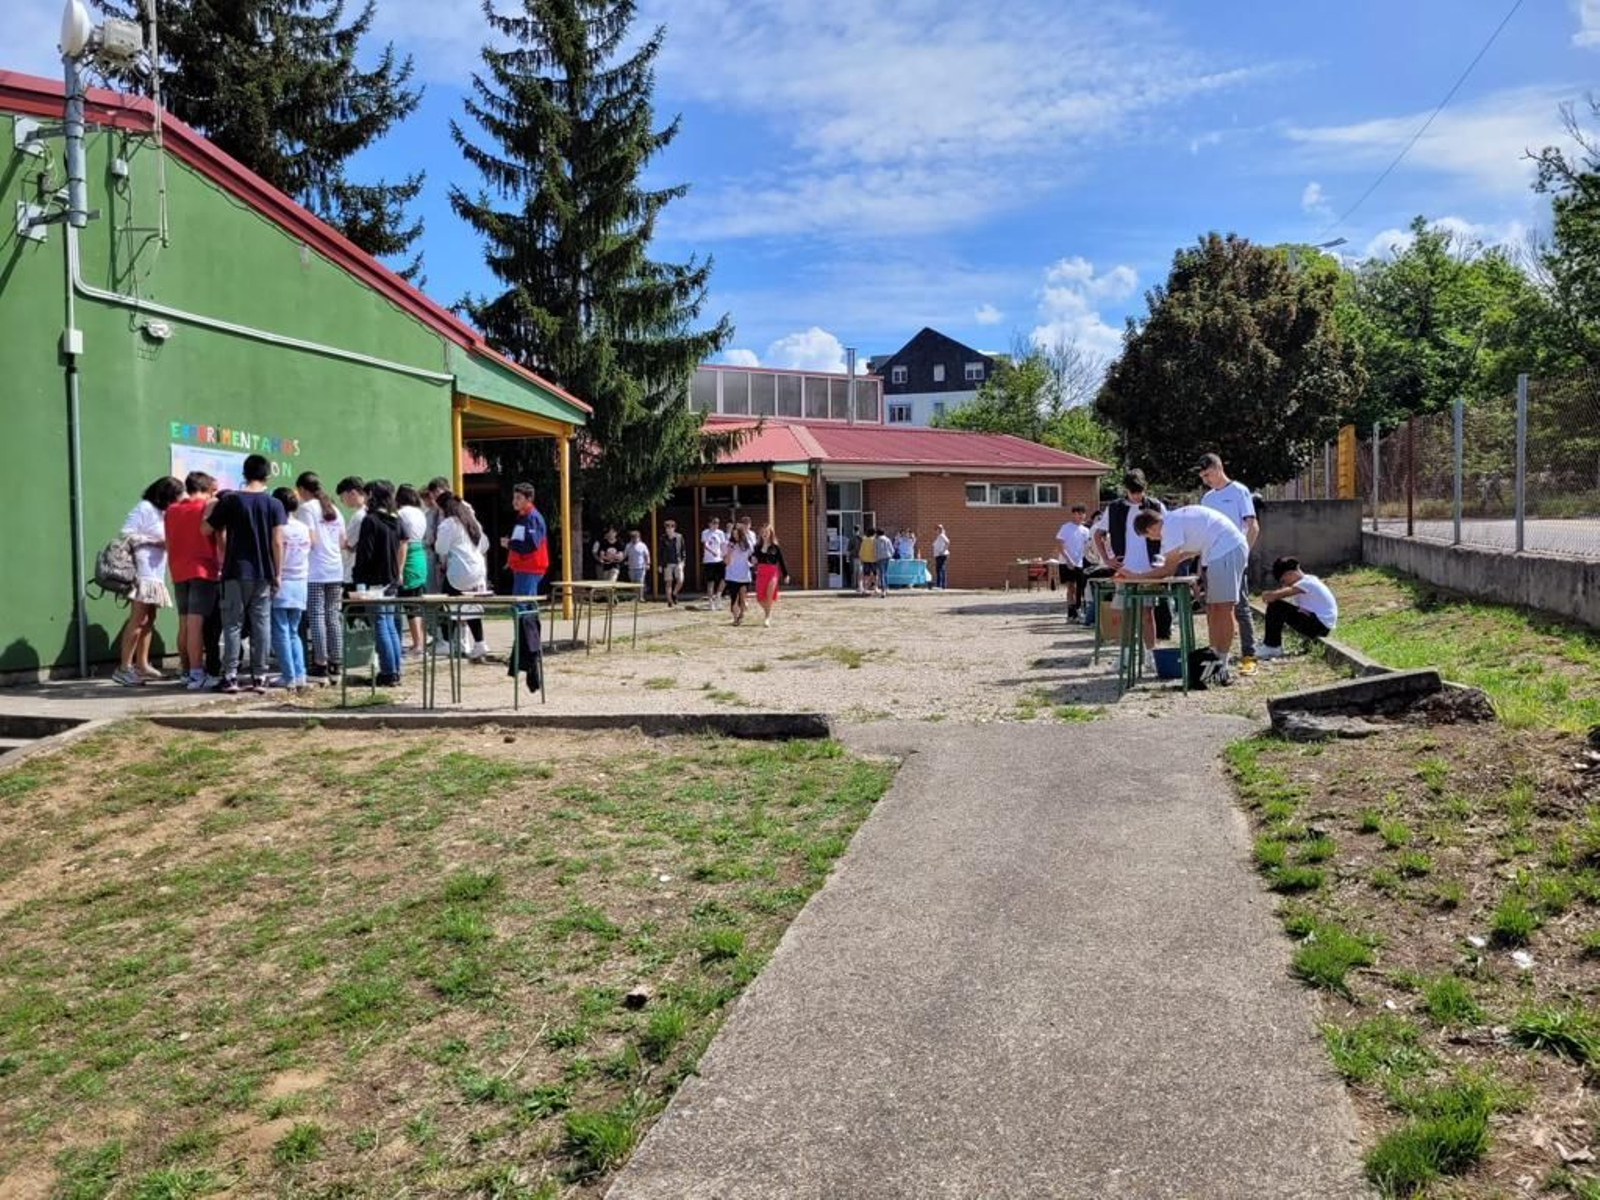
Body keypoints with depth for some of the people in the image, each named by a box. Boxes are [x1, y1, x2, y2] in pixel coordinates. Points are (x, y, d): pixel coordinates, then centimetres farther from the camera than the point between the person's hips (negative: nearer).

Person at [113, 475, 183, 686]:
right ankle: (124, 668, -11)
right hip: (142, 572, -9)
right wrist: (155, 541, -14)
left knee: (149, 618, 10)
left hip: (155, 573, 9)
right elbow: (125, 534, -14)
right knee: (138, 619, -12)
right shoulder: (144, 508, -8)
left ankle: (141, 665, 15)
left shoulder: (161, 512, 19)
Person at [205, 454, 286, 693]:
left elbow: (206, 529, 5)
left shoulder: (230, 500, -2)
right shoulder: (274, 504, -1)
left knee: (233, 624, 4)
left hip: (236, 572, -1)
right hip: (264, 574, 1)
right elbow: (277, 542, -5)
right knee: (261, 624, 5)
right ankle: (259, 676, 6)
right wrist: (277, 573, 2)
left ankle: (230, 676, 1)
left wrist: (213, 509, 22)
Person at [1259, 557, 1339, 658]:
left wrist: (1265, 594, -5)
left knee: (1275, 607, -16)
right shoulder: (1307, 581, 13)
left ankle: (1271, 648, -9)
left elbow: (1273, 596, -24)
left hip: (1321, 625, -10)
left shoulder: (1306, 583, -17)